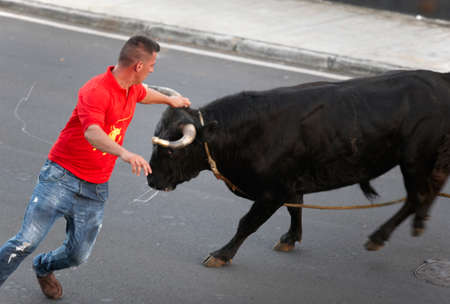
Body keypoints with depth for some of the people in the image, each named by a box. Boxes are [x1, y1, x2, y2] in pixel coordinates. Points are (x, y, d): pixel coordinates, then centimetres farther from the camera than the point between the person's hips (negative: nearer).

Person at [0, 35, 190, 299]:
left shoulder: (131, 88, 8)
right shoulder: (96, 91, -21)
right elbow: (92, 132, -38)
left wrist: (170, 100, 52)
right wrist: (125, 153, -54)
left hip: (95, 190, 7)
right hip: (62, 178, -7)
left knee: (78, 255, 6)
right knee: (26, 242, -17)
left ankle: (43, 268, 37)